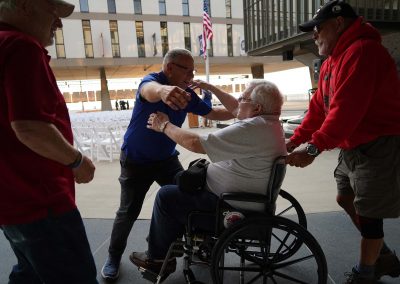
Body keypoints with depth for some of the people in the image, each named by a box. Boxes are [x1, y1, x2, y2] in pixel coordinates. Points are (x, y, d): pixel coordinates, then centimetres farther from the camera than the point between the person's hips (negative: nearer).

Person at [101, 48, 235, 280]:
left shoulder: (186, 94, -4)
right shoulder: (152, 79, -21)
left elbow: (213, 113, 7)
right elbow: (150, 91, -48)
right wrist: (163, 90, -71)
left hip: (167, 158, 5)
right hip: (136, 160, -4)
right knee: (129, 211, 1)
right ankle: (114, 256, 24)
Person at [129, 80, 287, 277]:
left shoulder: (253, 129, -28)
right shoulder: (270, 121, 1)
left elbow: (195, 143, -27)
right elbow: (236, 111, 19)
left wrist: (165, 126, -12)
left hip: (233, 208, -10)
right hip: (248, 198, 10)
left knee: (166, 195, -2)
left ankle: (158, 258, 17)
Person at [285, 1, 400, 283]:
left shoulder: (362, 51, -19)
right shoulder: (332, 62, 13)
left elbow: (346, 109, -30)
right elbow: (319, 108, 11)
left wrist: (314, 149, -30)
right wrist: (294, 141, 6)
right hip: (352, 147, 10)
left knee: (367, 213, 2)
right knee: (346, 199, 16)